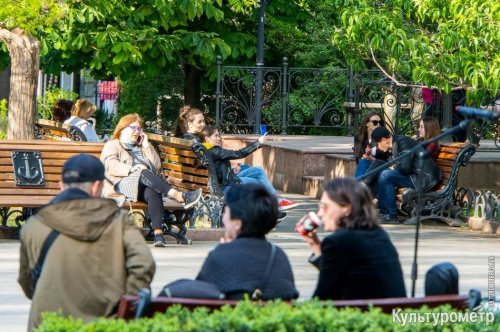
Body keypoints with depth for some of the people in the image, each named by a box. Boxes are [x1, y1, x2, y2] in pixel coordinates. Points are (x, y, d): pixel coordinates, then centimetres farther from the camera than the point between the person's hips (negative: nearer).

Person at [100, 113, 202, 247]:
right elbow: (111, 166, -2)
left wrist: (147, 147, 17)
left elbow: (157, 168, 22)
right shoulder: (112, 146, 21)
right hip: (123, 185, -4)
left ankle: (158, 232, -54)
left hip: (144, 187, 4)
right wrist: (130, 169, -19)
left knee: (153, 193, -35)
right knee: (143, 173, -36)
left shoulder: (141, 147, 37)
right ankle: (179, 196, -48)